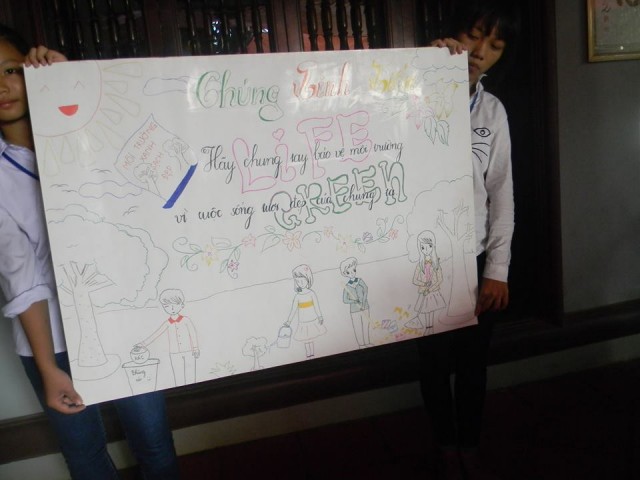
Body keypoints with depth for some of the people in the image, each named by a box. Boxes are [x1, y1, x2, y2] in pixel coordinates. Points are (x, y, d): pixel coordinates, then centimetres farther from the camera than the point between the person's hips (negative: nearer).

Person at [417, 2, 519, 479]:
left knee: (474, 360, 14)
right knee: (435, 361, 12)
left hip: (475, 259, 3)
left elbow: (502, 192, 6)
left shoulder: (493, 110, 6)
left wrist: (498, 268, 1)